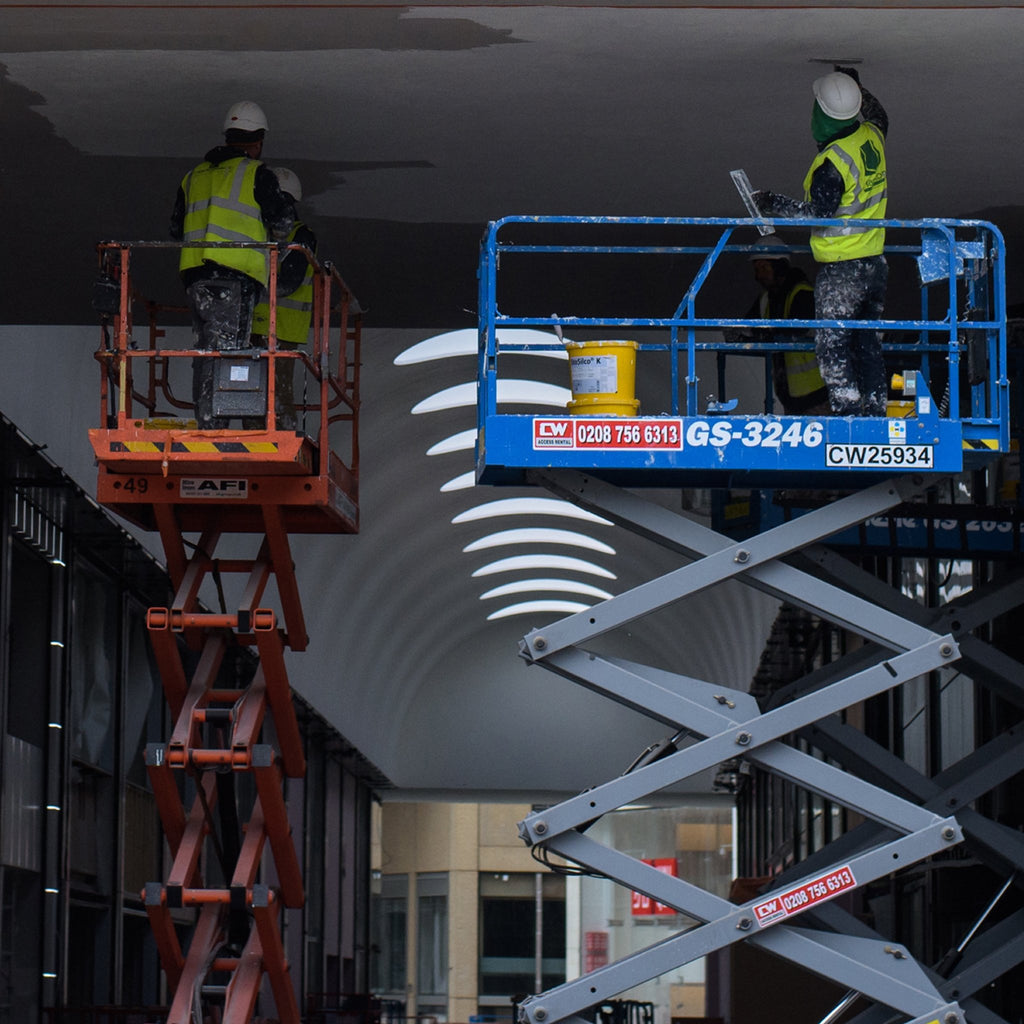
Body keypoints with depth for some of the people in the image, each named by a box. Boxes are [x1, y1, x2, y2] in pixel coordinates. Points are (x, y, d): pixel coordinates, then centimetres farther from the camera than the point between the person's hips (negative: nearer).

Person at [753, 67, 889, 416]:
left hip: (840, 269, -8)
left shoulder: (831, 161, -21)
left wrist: (773, 204, -11)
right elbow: (878, 116, 27)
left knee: (832, 344, -3)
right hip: (875, 263, 8)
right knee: (867, 342, 14)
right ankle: (875, 413, 14)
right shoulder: (872, 135, 2)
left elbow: (817, 213, -20)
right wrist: (857, 90, 36)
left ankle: (849, 413, -9)